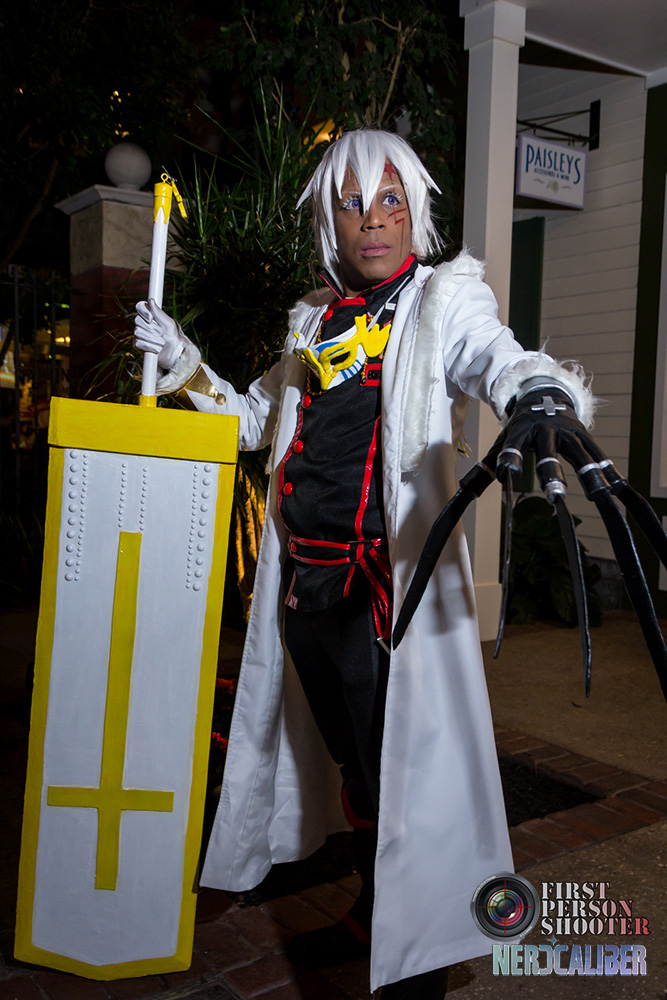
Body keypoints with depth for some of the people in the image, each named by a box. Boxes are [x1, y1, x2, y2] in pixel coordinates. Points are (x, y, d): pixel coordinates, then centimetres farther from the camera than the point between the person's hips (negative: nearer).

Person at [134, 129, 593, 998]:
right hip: (306, 580, 6)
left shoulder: (445, 300, -1)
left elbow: (499, 360, -23)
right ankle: (373, 914, 40)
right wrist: (184, 365, 10)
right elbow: (256, 419, 24)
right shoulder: (316, 318, 15)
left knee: (402, 768, 1)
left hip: (391, 582, -6)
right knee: (351, 760, 19)